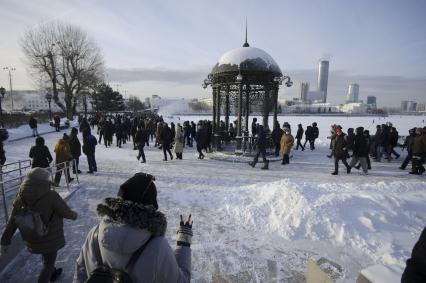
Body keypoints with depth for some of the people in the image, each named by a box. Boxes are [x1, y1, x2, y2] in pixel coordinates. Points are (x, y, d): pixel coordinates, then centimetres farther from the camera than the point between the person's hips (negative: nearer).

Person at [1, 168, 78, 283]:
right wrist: (74, 215, 3)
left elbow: (12, 222, -6)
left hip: (32, 239, 6)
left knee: (46, 255, 33)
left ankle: (53, 273, 56)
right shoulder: (51, 197, -31)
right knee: (48, 263, 17)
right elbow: (66, 212, -18)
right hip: (49, 238, -6)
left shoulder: (21, 197, -14)